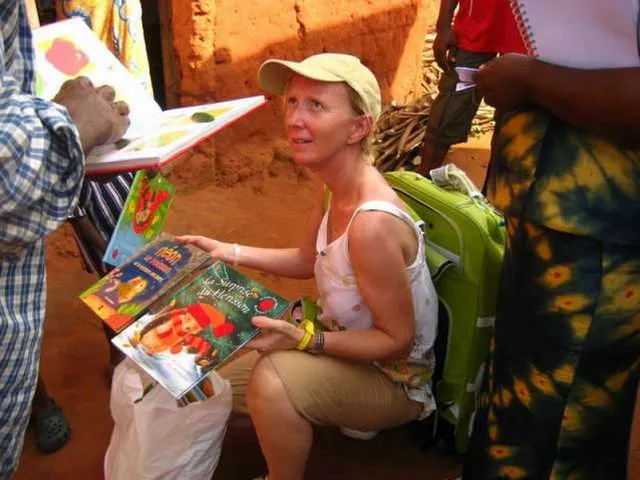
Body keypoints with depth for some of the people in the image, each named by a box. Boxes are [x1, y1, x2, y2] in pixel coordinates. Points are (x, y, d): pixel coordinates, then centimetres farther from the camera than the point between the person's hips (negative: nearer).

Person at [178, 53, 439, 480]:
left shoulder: (372, 224, -37)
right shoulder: (339, 186, -10)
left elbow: (396, 339, -26)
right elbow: (310, 260, 8)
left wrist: (302, 339, -31)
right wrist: (230, 253, 0)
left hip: (393, 378, -8)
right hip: (350, 347, 8)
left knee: (273, 380, -35)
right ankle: (344, 412, 22)